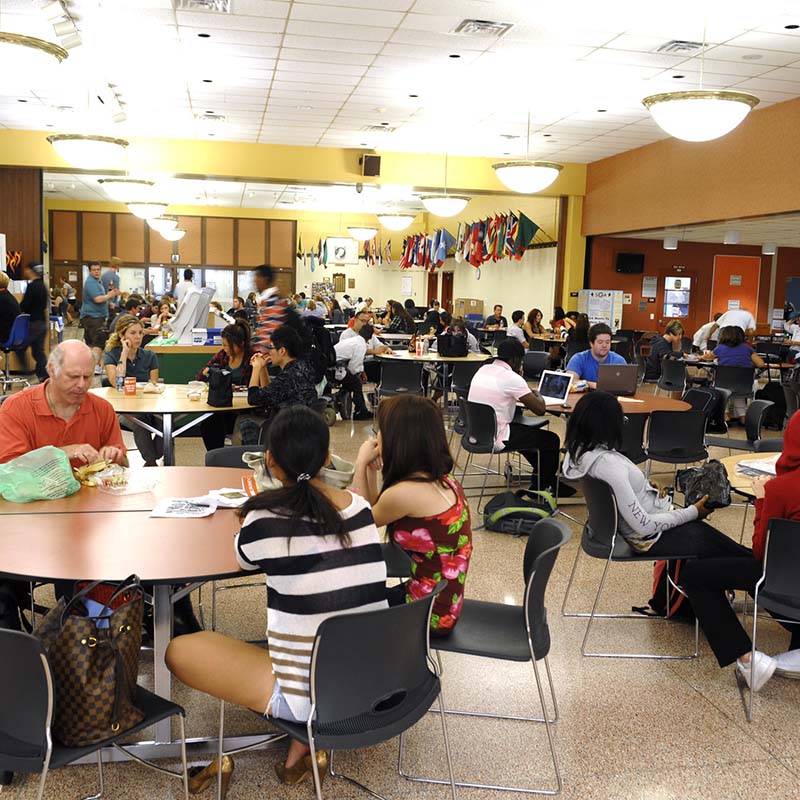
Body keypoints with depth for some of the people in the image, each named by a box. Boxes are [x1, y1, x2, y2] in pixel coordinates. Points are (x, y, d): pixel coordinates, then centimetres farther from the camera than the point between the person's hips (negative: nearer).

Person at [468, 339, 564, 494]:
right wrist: (537, 395, 6)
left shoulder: (483, 370, 6)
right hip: (495, 440, -9)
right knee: (551, 440, 7)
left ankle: (541, 477, 40)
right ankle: (539, 487, 24)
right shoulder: (511, 378, -18)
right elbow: (540, 409, -15)